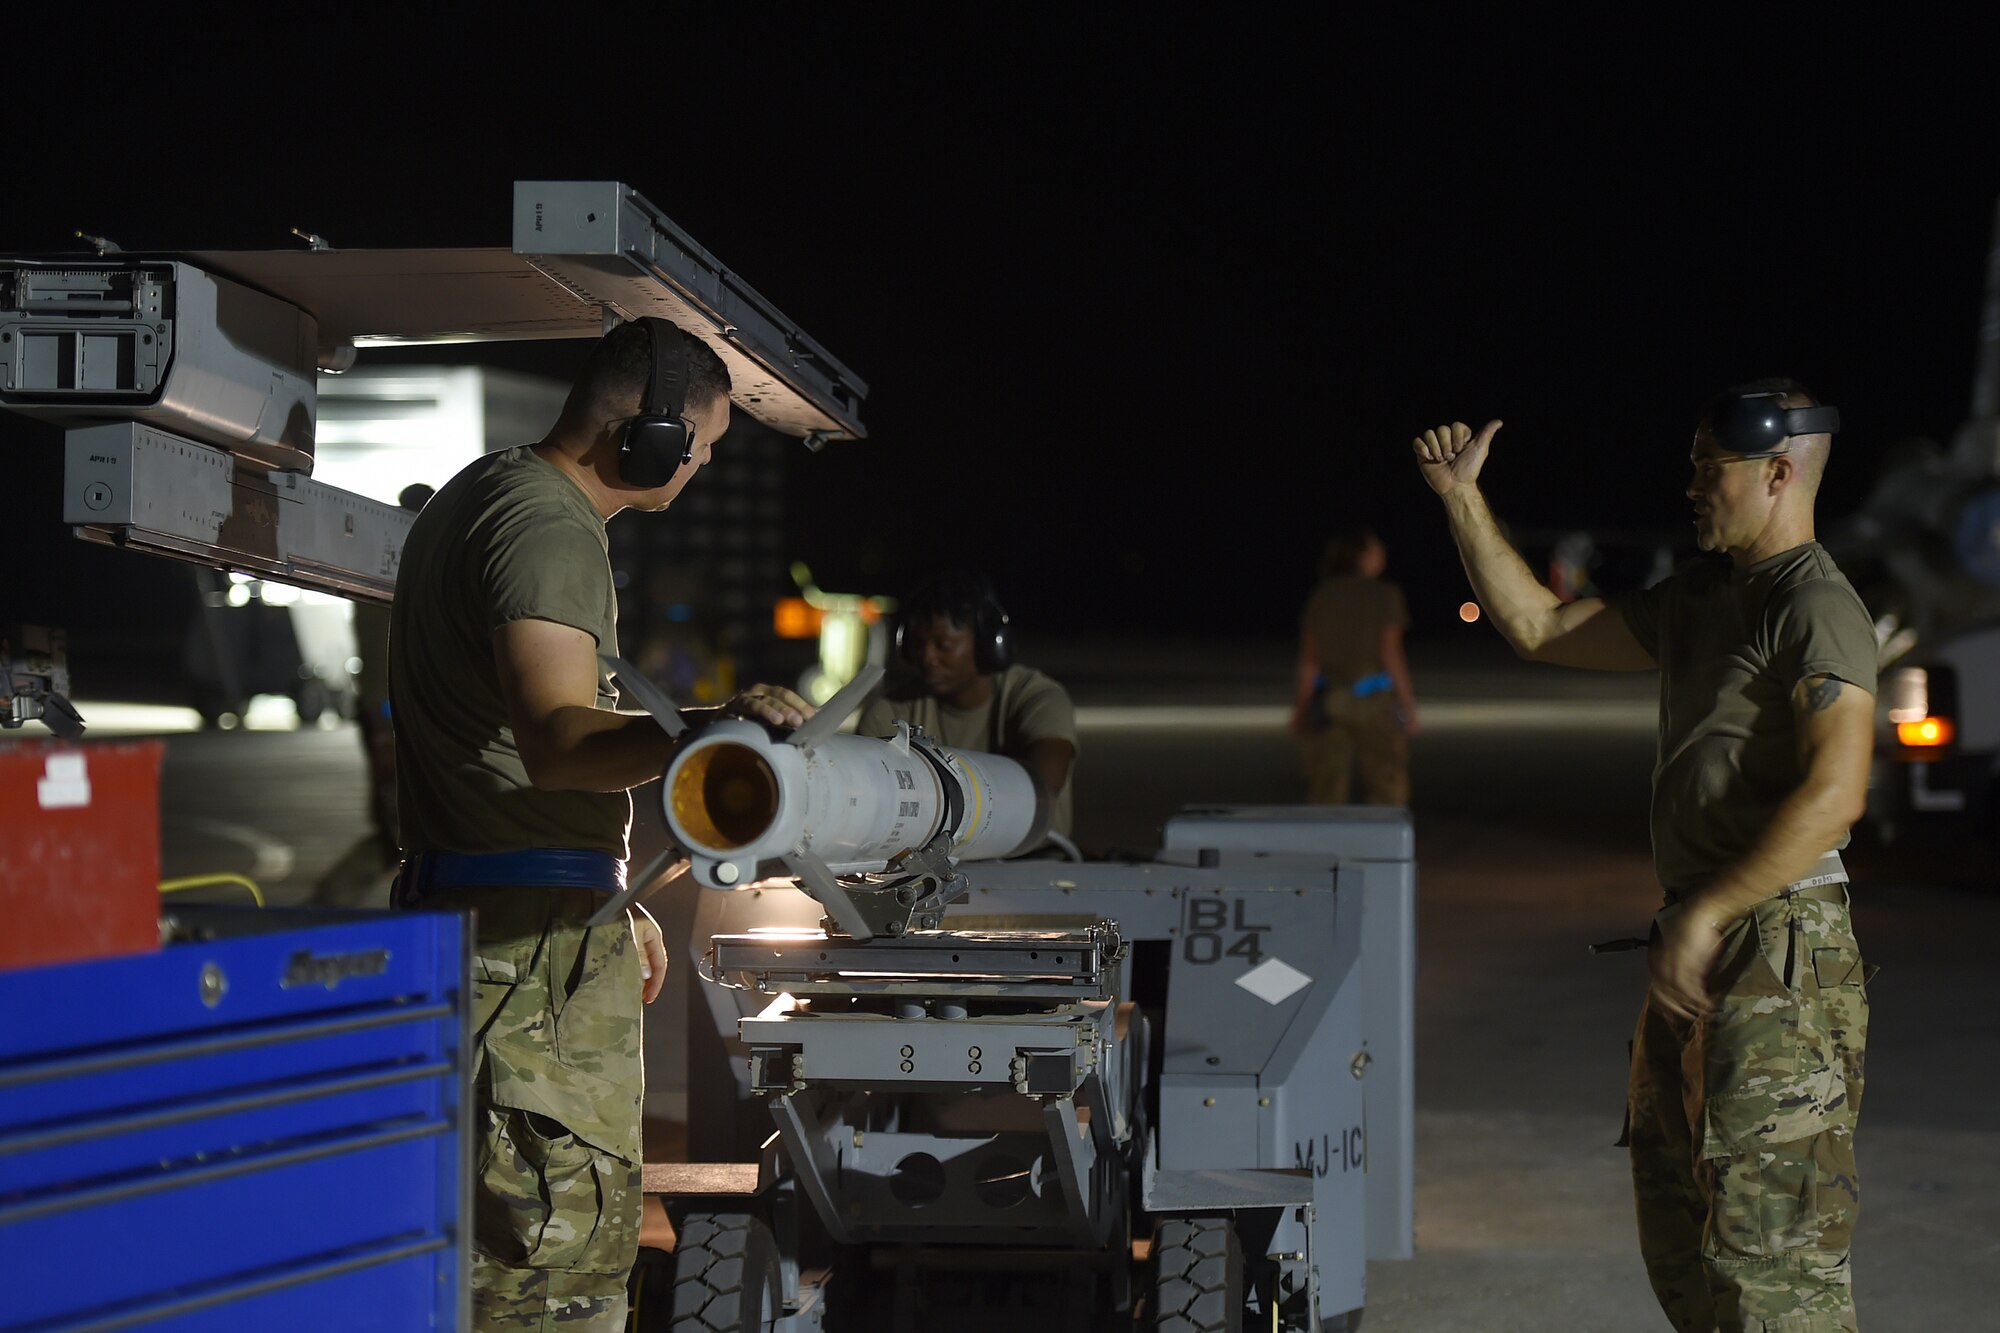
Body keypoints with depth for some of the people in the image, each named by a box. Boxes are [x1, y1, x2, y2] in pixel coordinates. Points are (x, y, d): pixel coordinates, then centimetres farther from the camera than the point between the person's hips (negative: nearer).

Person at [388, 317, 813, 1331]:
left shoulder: (476, 497, 18)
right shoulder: (549, 529, -16)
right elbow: (556, 743, -32)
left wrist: (610, 901, 29)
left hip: (461, 902, 11)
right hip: (533, 940, -11)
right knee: (566, 1230, -9)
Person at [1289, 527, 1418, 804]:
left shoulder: (1319, 597, 6)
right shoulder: (1385, 595, -4)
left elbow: (1309, 659, 4)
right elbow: (1390, 654, -8)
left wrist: (1301, 708, 9)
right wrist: (1408, 705, -2)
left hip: (1327, 700, 3)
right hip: (1373, 699, -3)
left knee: (1326, 793, 5)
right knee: (1387, 789, 3)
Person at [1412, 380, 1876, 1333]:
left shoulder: (1818, 608, -13)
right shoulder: (1701, 595, 17)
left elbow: (1834, 792, -26)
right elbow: (1543, 629, 24)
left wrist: (1706, 914, -26)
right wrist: (1462, 501, 19)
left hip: (1780, 952, -10)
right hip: (1701, 945, 10)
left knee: (1768, 1237, -11)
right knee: (1676, 1224, 16)